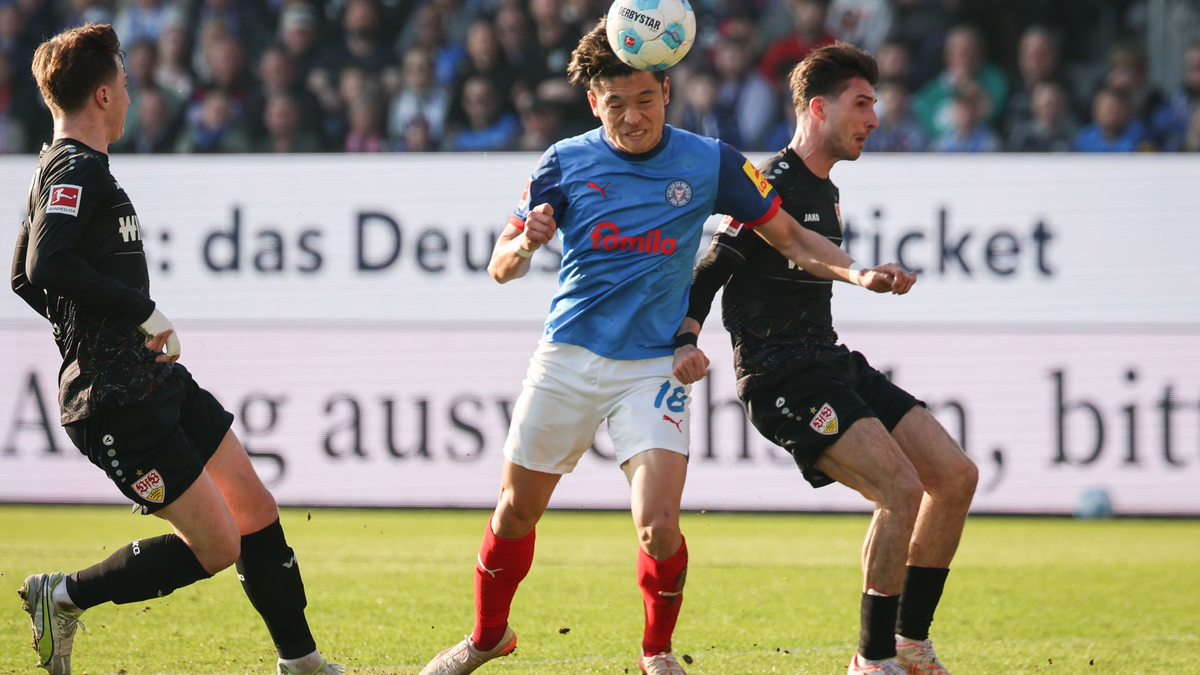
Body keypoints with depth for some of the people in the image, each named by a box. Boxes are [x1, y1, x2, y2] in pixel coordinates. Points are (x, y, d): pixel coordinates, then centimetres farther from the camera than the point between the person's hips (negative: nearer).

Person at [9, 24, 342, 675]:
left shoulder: (73, 168, 15)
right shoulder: (75, 170, -16)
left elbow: (26, 278, 23)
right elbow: (47, 267, -30)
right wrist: (144, 312, -21)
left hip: (155, 383, 11)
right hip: (117, 401, -11)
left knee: (255, 511, 11)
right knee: (216, 546, -9)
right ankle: (62, 597, 2)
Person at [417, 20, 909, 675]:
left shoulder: (708, 162, -3)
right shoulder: (566, 162, -3)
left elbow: (790, 236, 6)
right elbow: (501, 268, 0)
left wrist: (858, 273, -11)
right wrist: (524, 243, -23)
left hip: (652, 367, -1)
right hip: (567, 358, 2)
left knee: (659, 527, -17)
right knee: (516, 511, 10)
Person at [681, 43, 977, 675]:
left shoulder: (826, 192, 17)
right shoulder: (771, 185, -12)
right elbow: (708, 272, -13)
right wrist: (685, 342, -26)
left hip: (832, 364, 10)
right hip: (783, 379, -10)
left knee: (957, 476, 3)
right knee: (902, 489, -23)